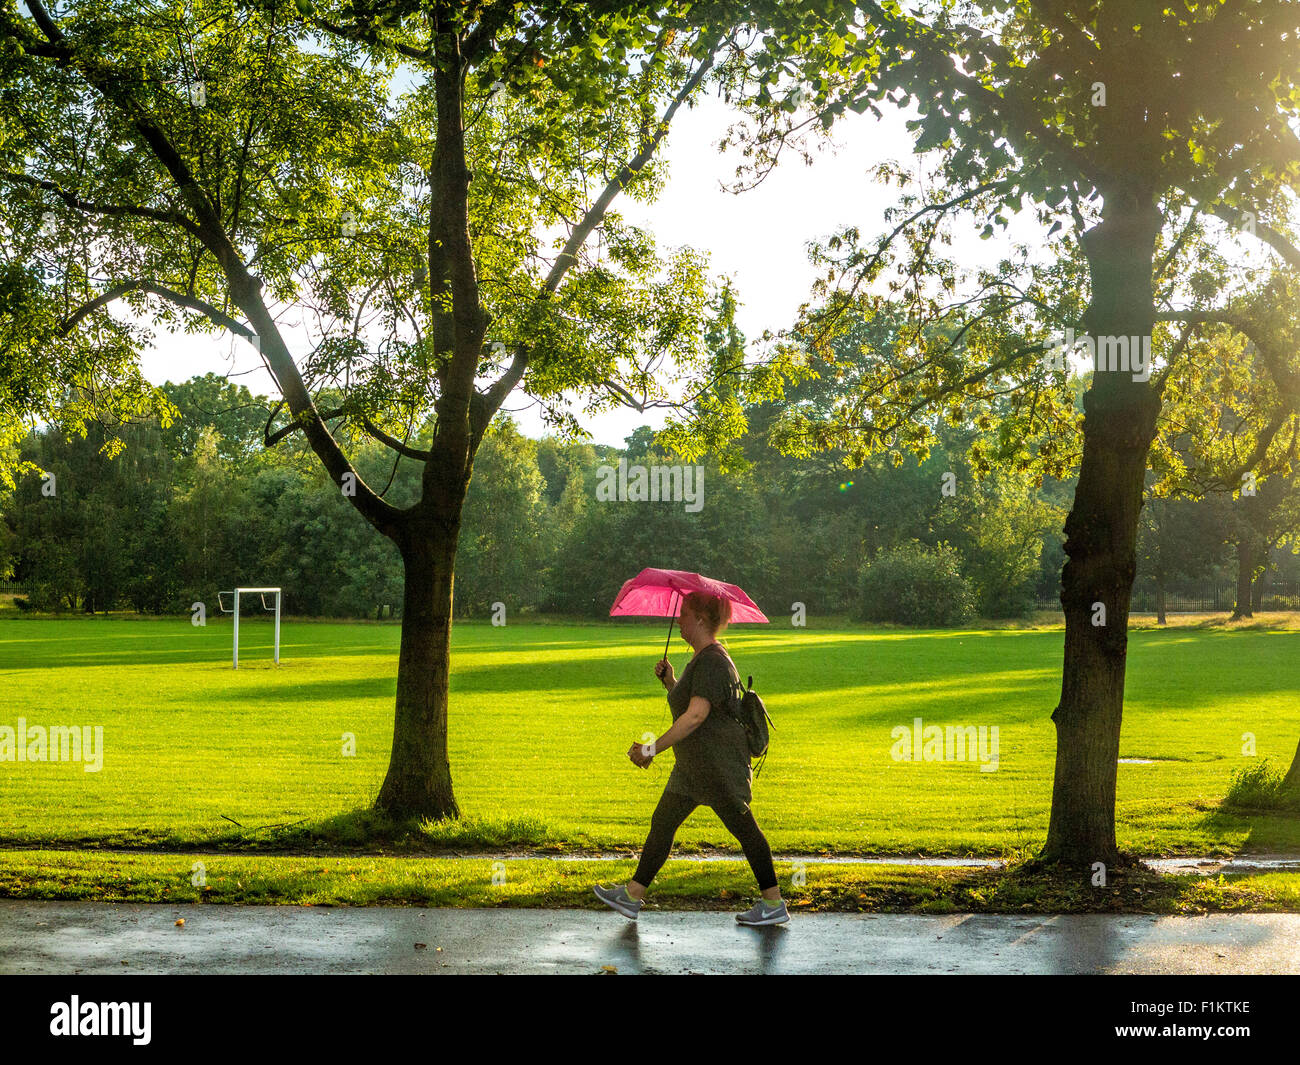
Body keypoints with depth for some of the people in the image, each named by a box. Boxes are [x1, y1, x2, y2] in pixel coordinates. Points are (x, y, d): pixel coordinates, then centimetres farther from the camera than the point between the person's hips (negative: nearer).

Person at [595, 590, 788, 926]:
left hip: (720, 762, -11)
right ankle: (632, 896, 14)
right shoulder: (700, 659, 14)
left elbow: (696, 716, -28)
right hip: (694, 766, 11)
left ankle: (775, 904, 9)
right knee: (662, 823, 10)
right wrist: (668, 679, 5)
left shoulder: (712, 662, -20)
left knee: (743, 828, -1)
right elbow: (685, 705, 20)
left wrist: (654, 748, -27)